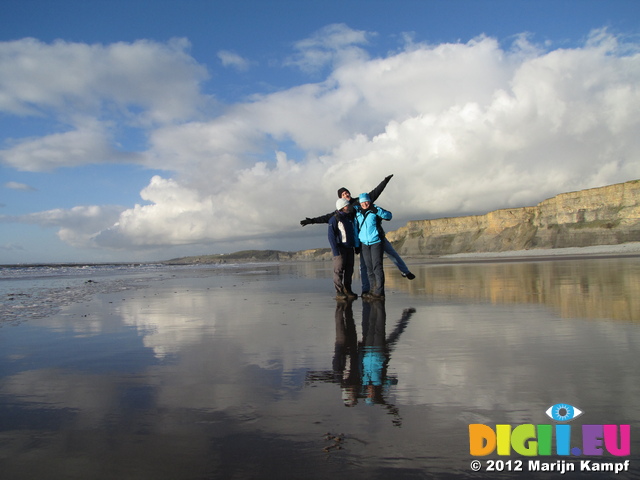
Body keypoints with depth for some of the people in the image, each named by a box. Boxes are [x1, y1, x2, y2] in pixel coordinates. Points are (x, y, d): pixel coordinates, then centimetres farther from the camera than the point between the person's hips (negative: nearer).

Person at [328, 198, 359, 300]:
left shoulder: (349, 217, 15)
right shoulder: (334, 219, -7)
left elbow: (354, 233, 23)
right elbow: (331, 236, -12)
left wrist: (356, 246, 18)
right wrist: (335, 250, -18)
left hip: (350, 248, 7)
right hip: (340, 248, -7)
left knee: (349, 269, 8)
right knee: (339, 270, -7)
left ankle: (347, 290, 16)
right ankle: (339, 292, -5)